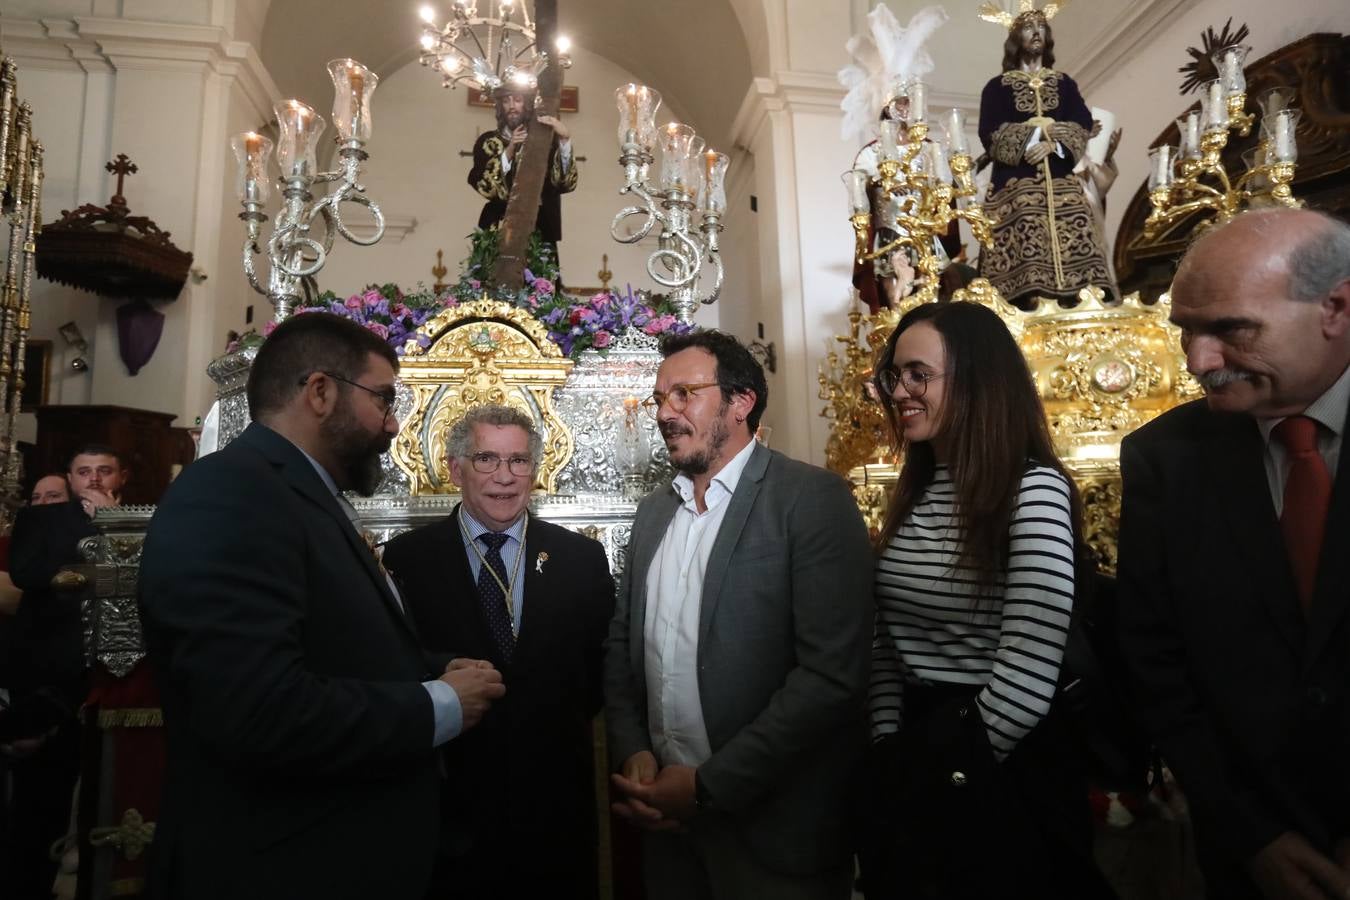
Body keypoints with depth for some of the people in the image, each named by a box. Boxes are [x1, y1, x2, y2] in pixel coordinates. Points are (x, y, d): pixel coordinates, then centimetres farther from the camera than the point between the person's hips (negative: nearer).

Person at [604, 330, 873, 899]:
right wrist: (632, 752, -5)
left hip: (770, 822, -5)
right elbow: (621, 642, 10)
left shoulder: (814, 499, -14)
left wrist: (710, 784, -17)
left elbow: (833, 673, -20)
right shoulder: (652, 512, 7)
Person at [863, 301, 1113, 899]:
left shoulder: (1034, 492, -20)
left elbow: (1024, 687, -23)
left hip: (1001, 776, -7)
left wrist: (948, 771, -11)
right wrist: (890, 753, -3)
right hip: (914, 760, 7)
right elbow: (886, 644, 5)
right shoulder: (913, 493, 2)